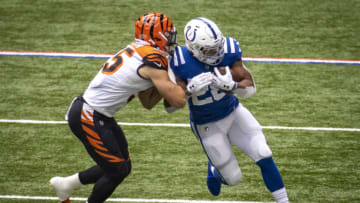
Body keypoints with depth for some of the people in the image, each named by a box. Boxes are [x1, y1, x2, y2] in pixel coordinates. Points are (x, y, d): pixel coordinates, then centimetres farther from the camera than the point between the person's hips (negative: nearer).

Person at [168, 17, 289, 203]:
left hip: (234, 112, 2)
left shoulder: (228, 50, -21)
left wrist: (231, 85, -39)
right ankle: (214, 170, 41)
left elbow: (251, 88, -16)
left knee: (264, 157, -8)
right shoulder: (180, 62, -27)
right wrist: (190, 89, -41)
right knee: (233, 178, 5)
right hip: (207, 125, -2)